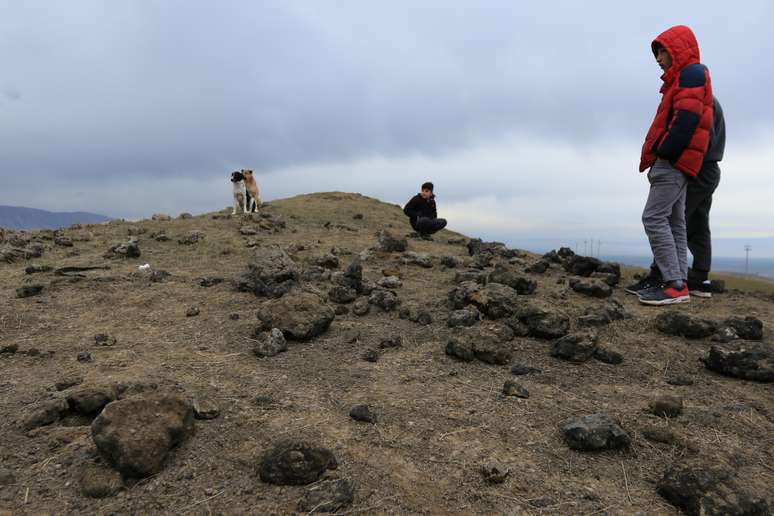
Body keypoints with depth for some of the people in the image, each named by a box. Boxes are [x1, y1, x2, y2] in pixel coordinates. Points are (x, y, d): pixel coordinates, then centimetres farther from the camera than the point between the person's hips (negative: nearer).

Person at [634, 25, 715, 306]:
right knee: (674, 223, 6)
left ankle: (675, 285, -17)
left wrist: (664, 152, -19)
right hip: (676, 162, 10)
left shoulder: (691, 72, -4)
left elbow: (686, 118, -19)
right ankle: (679, 284, 6)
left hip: (674, 160, -10)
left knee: (654, 218, -16)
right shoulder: (684, 77, 26)